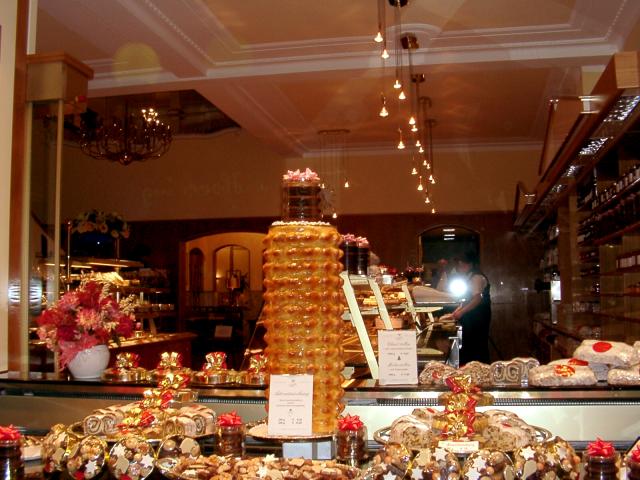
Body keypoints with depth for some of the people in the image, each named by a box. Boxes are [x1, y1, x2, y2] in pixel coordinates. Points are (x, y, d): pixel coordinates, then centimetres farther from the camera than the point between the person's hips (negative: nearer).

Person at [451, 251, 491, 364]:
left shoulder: (477, 277, -14)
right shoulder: (470, 278, 17)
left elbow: (477, 298, -24)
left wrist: (461, 312, -23)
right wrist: (458, 311, 13)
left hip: (478, 318, -10)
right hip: (472, 318, 10)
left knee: (477, 347, -7)